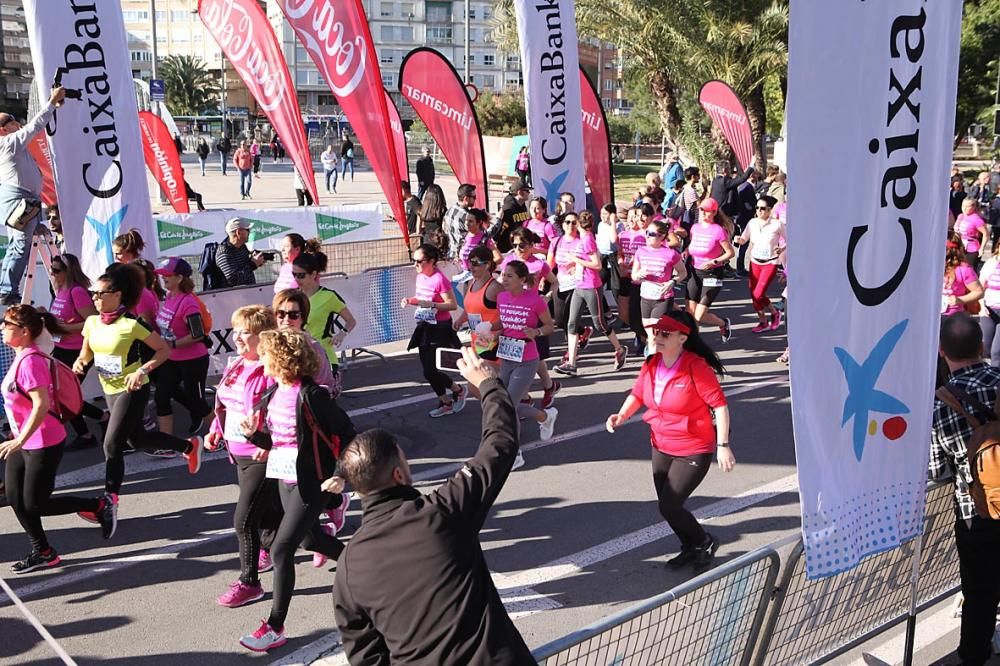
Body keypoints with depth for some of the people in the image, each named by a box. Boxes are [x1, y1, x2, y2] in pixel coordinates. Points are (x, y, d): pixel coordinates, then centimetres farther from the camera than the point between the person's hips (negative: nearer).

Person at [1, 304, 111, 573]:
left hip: (43, 444, -9)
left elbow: (41, 405, -29)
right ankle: (43, 553, 20)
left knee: (35, 504, -1)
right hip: (24, 441, 9)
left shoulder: (29, 361, -23)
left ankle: (99, 505, 13)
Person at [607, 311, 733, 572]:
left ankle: (706, 543, 21)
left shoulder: (696, 367, -22)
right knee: (667, 504, 16)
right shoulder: (652, 364, -3)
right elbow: (638, 393, 10)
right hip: (661, 447, 7)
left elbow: (719, 405, -20)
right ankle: (690, 548, 42)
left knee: (669, 506, -7)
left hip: (694, 451, -7)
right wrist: (622, 415, -8)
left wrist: (723, 445, -23)